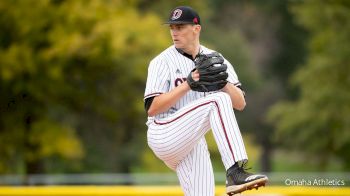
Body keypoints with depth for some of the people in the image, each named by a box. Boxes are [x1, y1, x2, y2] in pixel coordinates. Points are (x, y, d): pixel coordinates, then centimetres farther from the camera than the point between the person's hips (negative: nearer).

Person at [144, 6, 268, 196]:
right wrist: (188, 83, -20)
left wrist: (223, 81, -17)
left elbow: (240, 103, 2)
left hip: (194, 144, 6)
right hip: (164, 135, -6)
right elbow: (151, 108, -13)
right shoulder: (162, 61, -2)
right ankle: (236, 173, -37)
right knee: (218, 101, -25)